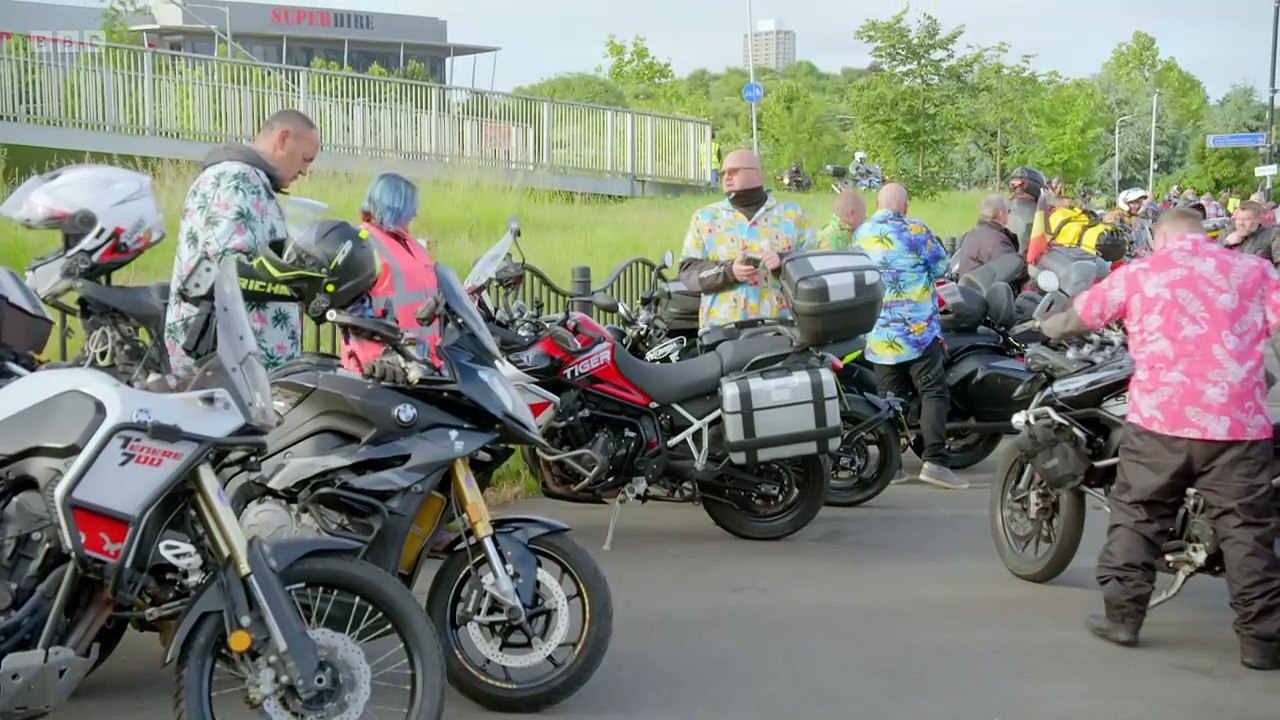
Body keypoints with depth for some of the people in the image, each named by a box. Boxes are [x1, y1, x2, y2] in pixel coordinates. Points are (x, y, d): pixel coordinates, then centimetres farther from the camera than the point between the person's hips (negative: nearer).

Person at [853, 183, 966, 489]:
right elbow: (941, 267, 0)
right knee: (934, 393, -4)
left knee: (889, 399, 10)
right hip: (917, 330, -5)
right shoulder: (914, 231, -10)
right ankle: (935, 461, -16)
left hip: (878, 336, 5)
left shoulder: (861, 234, 6)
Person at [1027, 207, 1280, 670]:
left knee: (1137, 516, 14)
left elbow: (1076, 318, 21)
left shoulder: (1139, 272, 10)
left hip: (1159, 419, 0)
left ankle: (1122, 615, 17)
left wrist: (1045, 327, 41)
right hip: (1237, 423, 0)